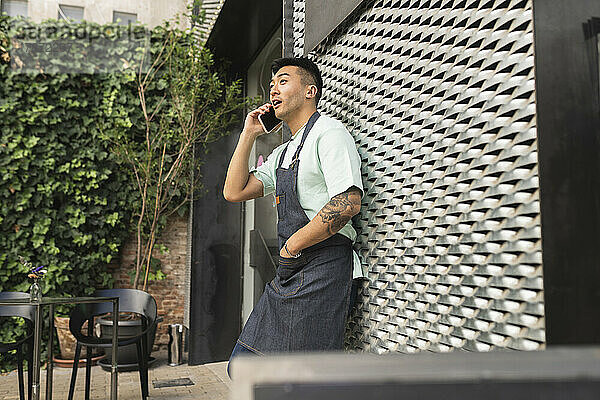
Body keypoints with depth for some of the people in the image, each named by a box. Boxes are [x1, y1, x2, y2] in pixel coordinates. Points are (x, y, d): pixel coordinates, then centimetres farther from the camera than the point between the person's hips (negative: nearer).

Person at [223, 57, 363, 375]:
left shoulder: (329, 132, -7)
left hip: (321, 269, -9)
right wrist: (248, 135, 12)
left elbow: (348, 203, -21)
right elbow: (234, 192, 17)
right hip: (287, 275, 9)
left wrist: (291, 247, -12)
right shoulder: (283, 152, 21)